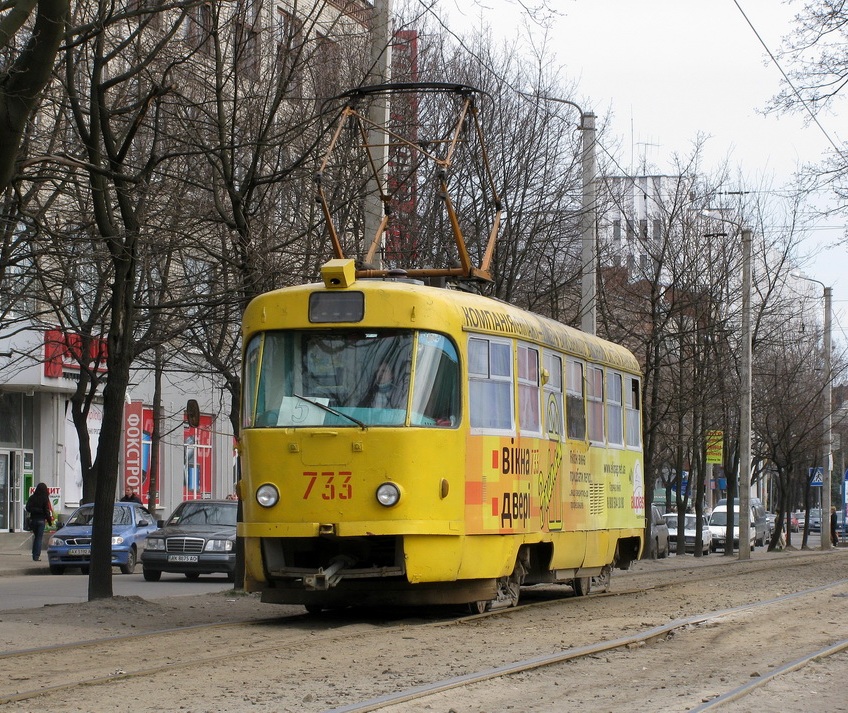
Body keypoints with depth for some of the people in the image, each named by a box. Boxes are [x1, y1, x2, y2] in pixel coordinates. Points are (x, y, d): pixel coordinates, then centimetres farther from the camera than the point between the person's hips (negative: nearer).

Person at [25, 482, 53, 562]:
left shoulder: (32, 498, -1)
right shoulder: (45, 498, -11)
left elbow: (28, 508, -3)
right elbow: (47, 511, -10)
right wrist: (49, 521, -2)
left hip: (33, 519, 4)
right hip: (41, 519, -4)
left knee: (36, 536, 17)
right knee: (39, 537, 1)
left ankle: (34, 554, 15)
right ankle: (36, 556, -5)